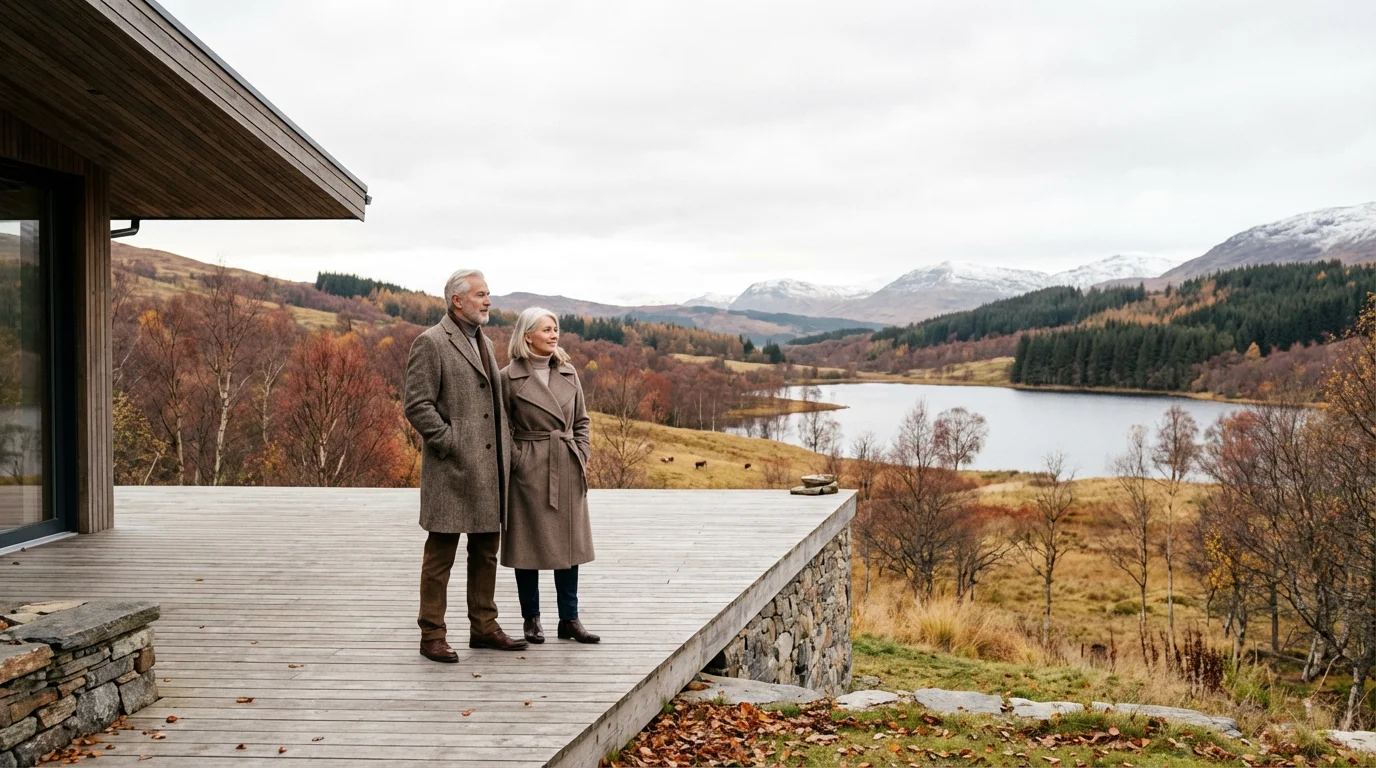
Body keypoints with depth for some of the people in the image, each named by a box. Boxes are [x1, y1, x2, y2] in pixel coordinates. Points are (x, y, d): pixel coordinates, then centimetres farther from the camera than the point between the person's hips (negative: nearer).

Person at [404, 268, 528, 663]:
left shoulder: (484, 343, 17)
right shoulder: (431, 343, -8)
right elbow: (417, 405, -14)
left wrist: (505, 451, 13)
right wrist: (451, 445, -16)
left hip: (490, 469, 8)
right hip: (453, 469, -8)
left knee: (486, 551, 13)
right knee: (440, 555, 0)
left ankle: (483, 627, 23)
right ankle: (432, 636, 7)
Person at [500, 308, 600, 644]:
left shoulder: (568, 373, 8)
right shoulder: (509, 377, -6)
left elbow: (582, 420, 14)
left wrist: (582, 456, 3)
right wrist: (515, 462, -9)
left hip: (568, 471, 4)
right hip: (529, 471, -4)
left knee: (569, 546, 8)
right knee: (529, 545, 4)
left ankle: (569, 620, 16)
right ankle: (531, 619, 17)